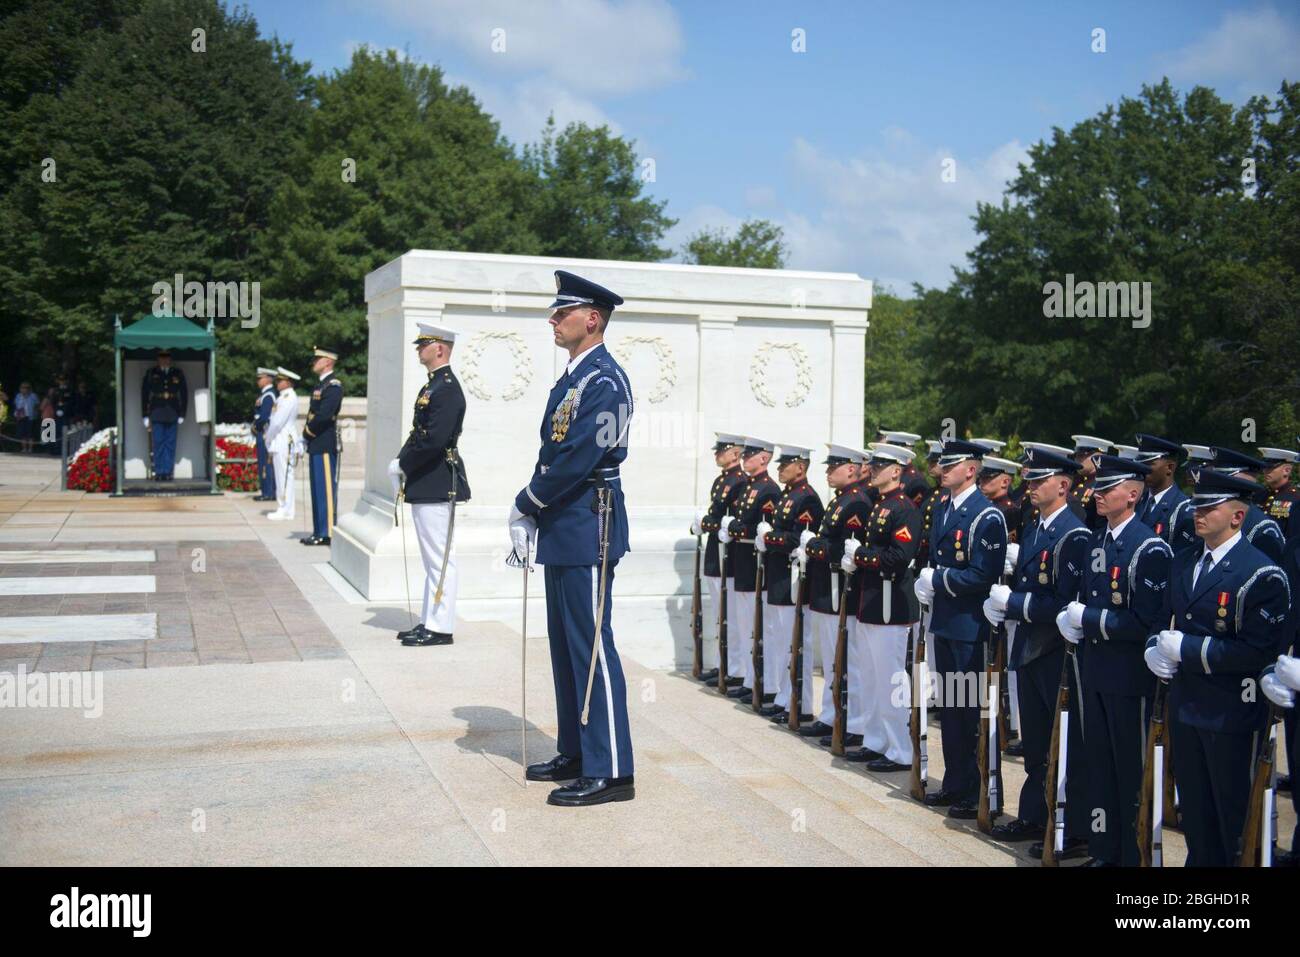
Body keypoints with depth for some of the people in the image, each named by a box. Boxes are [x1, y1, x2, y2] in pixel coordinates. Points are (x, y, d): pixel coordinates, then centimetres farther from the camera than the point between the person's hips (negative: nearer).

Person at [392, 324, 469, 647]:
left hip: (437, 486, -10)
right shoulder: (433, 384, 16)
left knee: (439, 558, -4)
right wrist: (402, 462, 4)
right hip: (425, 485, 10)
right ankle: (429, 622, 22)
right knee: (432, 557, 15)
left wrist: (402, 464, -13)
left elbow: (434, 440, -23)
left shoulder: (447, 388, -15)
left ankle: (440, 628, 2)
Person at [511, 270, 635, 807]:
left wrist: (524, 506, -9)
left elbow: (576, 460, -21)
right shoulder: (571, 378, 16)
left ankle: (610, 771, 2)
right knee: (566, 646, 15)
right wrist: (529, 519, 6)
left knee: (591, 648, -6)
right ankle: (575, 754, 26)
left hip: (589, 530, -10)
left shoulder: (604, 380, -14)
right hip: (562, 531, 10)